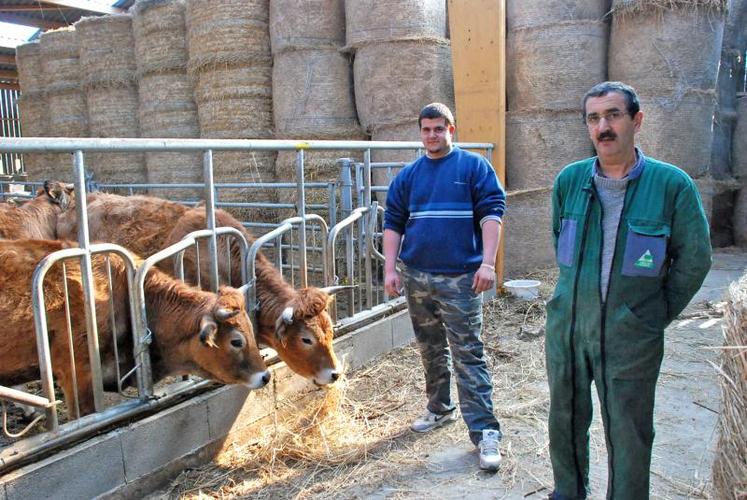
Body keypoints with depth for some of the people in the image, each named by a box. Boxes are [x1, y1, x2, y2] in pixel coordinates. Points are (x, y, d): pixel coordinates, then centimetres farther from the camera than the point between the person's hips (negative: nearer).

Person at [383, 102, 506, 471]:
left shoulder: (474, 167, 0)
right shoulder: (408, 175, 12)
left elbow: (491, 214, -6)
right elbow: (393, 223, 11)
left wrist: (487, 263, -16)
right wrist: (390, 269, 2)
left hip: (460, 278, -5)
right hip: (416, 277, 5)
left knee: (468, 355, -5)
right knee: (430, 350, 17)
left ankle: (484, 431, 1)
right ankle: (439, 409, 34)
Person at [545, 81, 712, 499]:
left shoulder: (672, 184, -10)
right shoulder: (570, 180, 0)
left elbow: (695, 258, -2)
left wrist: (659, 314, 0)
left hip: (630, 336, -3)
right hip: (566, 326, 4)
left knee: (629, 434, 9)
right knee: (566, 420, 19)